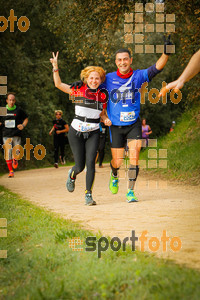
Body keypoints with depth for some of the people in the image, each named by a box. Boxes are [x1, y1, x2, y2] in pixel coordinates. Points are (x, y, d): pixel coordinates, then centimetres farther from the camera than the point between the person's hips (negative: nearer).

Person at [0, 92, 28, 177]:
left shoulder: (19, 110, 3)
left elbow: (26, 119, 15)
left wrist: (23, 125, -4)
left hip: (16, 135, -1)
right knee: (7, 153, -6)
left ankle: (15, 160, 34)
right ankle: (11, 171, 3)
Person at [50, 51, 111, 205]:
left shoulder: (102, 95, 3)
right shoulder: (79, 90, -5)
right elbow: (58, 84, -7)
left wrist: (106, 119, -5)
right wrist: (55, 67, -16)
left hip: (93, 133, 1)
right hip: (76, 132, -1)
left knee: (90, 162, -16)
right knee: (80, 166, 2)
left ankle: (88, 194, -7)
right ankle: (72, 175, 40)